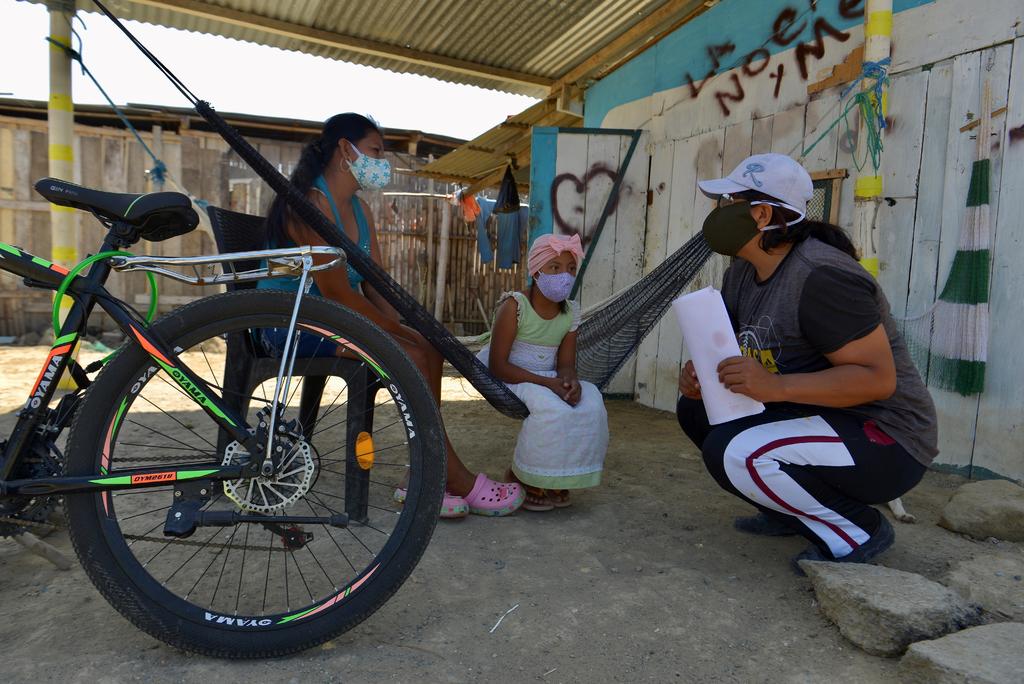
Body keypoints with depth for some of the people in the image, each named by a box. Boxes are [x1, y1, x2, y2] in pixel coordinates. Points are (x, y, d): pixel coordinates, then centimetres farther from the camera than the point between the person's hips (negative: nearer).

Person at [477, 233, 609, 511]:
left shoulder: (571, 311, 2)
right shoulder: (514, 306, -16)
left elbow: (566, 363, 1)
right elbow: (498, 366, -19)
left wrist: (570, 380, -26)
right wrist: (548, 383, -28)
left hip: (549, 379, 6)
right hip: (508, 380, -6)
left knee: (589, 402, -22)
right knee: (552, 407, -33)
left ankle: (557, 479, -2)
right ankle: (525, 478, -6)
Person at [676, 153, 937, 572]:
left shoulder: (819, 276, -24)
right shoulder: (742, 272, 5)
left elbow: (878, 377, -27)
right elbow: (732, 352, 11)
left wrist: (775, 386, -36)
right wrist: (700, 377, -12)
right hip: (817, 418, 9)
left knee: (733, 453, -29)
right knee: (697, 410, 3)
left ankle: (859, 530, -5)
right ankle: (789, 512, 14)